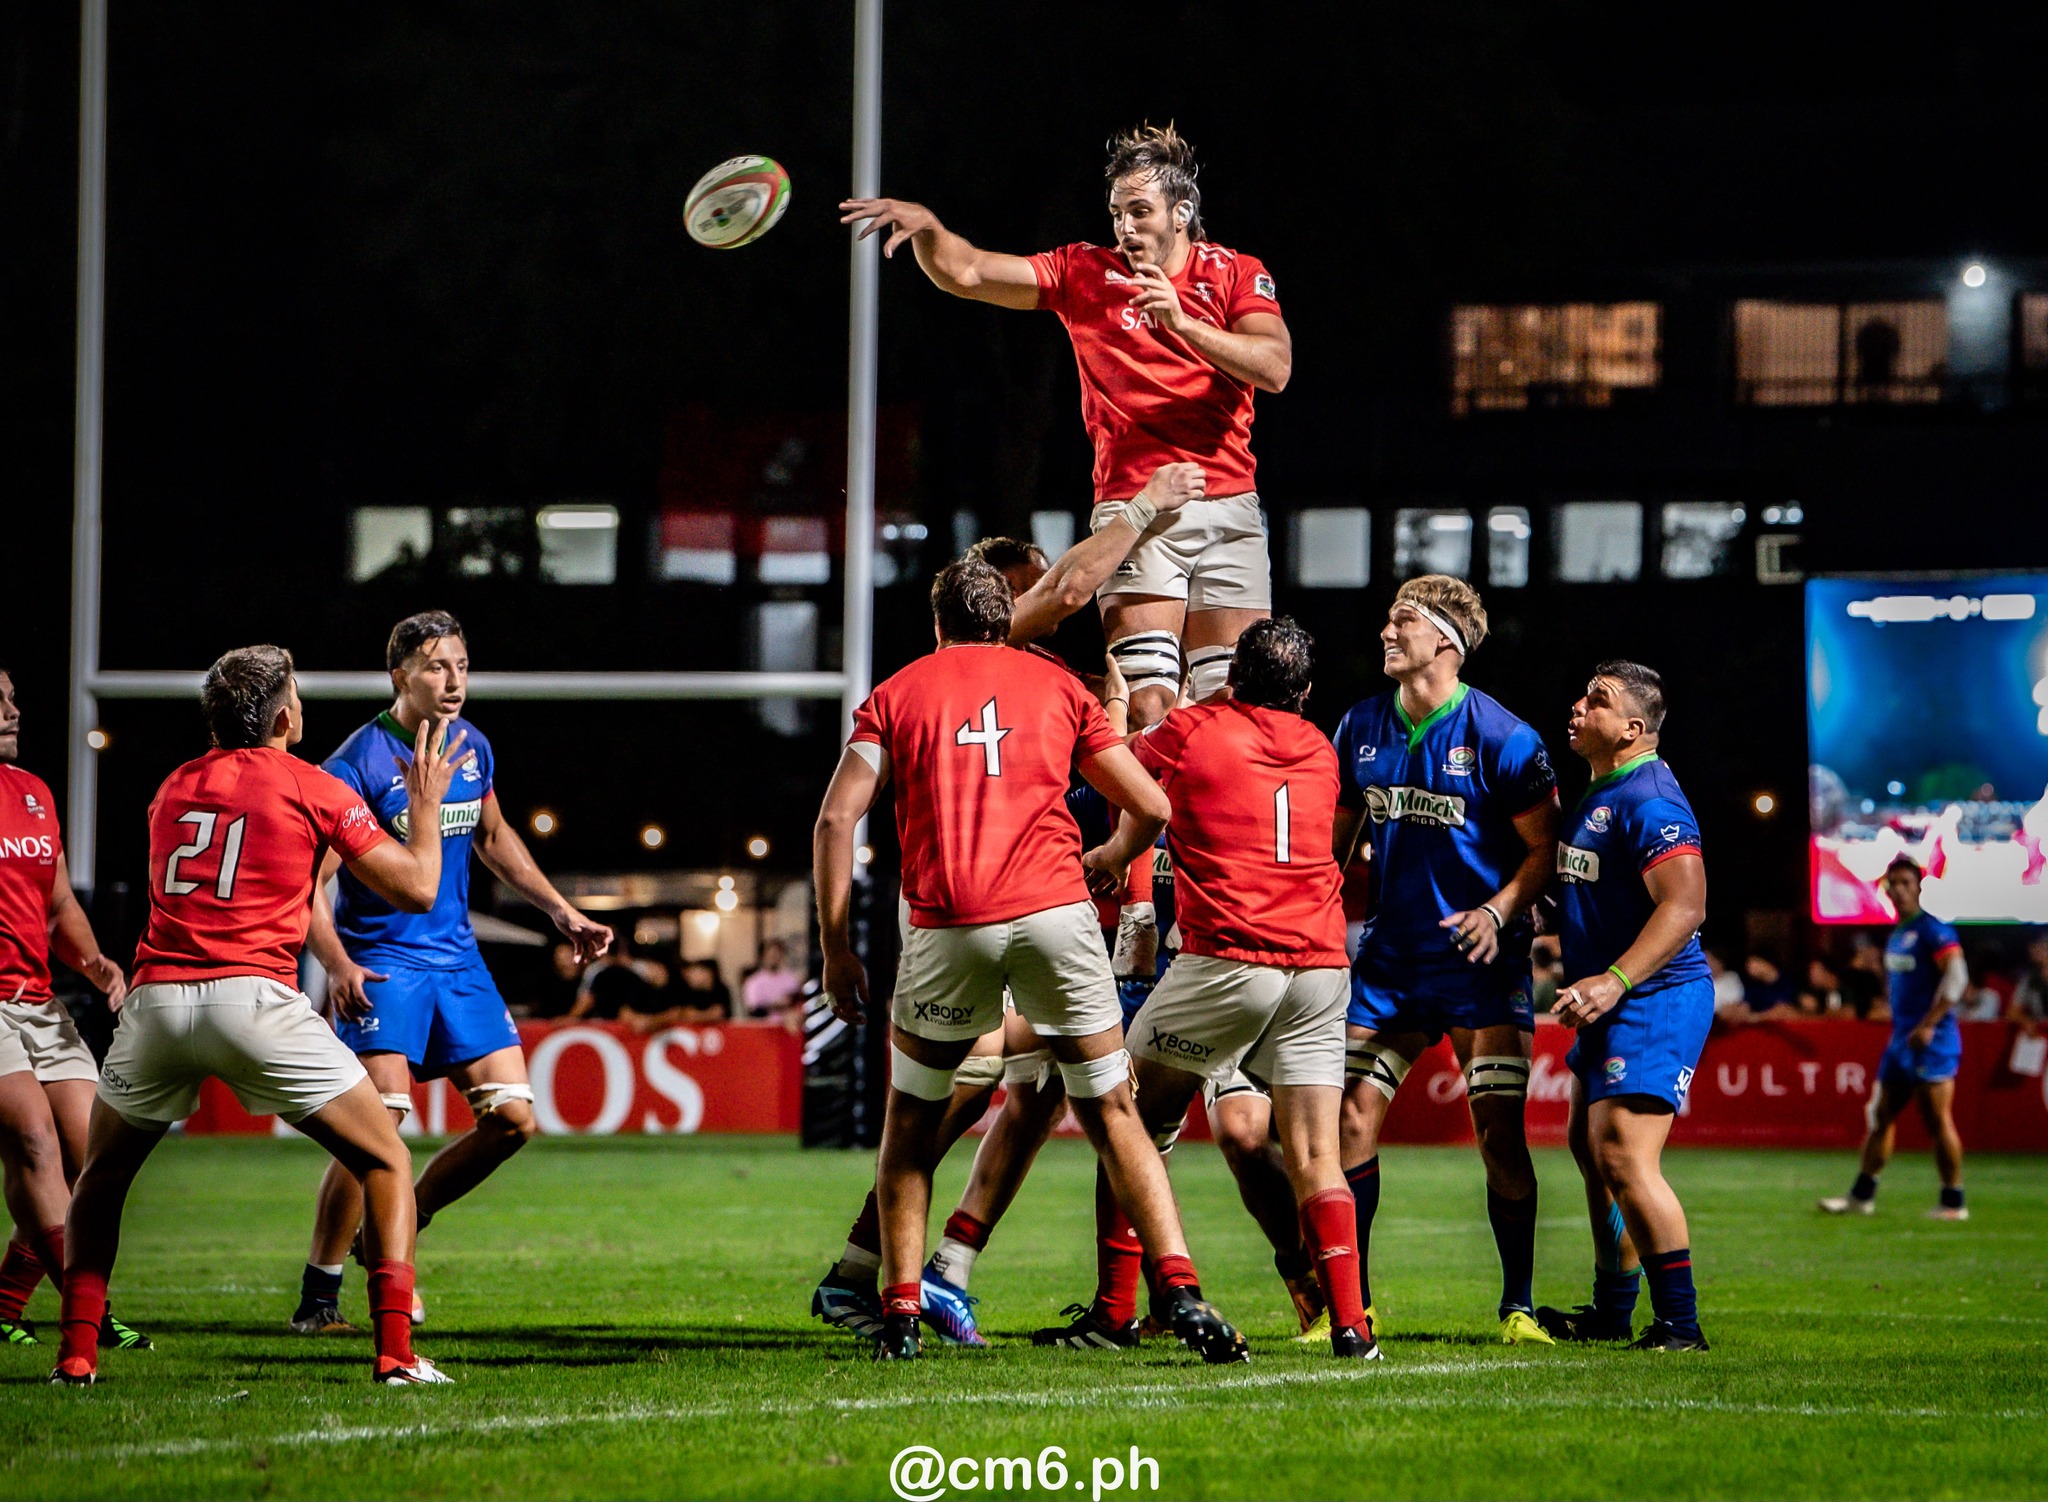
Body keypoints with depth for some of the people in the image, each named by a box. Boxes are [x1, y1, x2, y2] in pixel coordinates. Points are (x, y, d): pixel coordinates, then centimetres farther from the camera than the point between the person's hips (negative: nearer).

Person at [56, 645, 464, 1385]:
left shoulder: (173, 788, 19)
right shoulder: (313, 789, 5)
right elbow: (416, 888, 6)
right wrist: (426, 802, 23)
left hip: (157, 993, 4)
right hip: (253, 994, -4)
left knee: (101, 1178, 25)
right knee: (386, 1162, 8)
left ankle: (76, 1353, 12)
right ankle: (396, 1352, -4)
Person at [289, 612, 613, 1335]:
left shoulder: (474, 748, 6)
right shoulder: (359, 763, -14)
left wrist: (562, 912, 22)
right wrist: (337, 965, -31)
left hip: (457, 958, 7)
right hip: (380, 960, -7)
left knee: (512, 1118, -1)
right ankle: (318, 1297, -6)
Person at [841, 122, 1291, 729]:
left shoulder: (1236, 273, 6)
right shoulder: (1085, 273, 8)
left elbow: (1274, 367, -9)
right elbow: (967, 273, 3)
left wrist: (1183, 323, -19)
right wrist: (927, 227, -17)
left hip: (1228, 507, 1)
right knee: (1144, 702, -15)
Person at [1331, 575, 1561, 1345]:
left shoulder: (1500, 739, -11)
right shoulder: (1362, 729, 6)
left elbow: (1547, 847, -6)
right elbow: (1336, 834, 18)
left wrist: (1498, 911, -20)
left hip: (1478, 960, -5)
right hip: (1390, 956, 5)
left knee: (1500, 1134, -8)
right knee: (1349, 1121, -2)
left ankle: (1518, 1306, 3)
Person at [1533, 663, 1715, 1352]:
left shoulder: (1649, 800, -18)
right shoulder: (1599, 795, 15)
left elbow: (1685, 907, -27)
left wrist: (1613, 981, -32)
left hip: (1654, 1001, -11)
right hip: (1614, 1008, 11)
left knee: (1624, 1157, -18)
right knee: (1590, 1147, 21)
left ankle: (1679, 1322, -15)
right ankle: (1612, 1312, 34)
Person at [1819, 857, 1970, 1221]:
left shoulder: (1932, 930, -12)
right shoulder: (1896, 935, 15)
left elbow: (1957, 977, -22)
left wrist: (1928, 1026, -24)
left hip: (1932, 1041, -9)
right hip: (1901, 1040, 9)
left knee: (1938, 1120, -7)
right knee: (1880, 1115, 11)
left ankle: (1953, 1202, -1)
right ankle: (1862, 1195, 17)